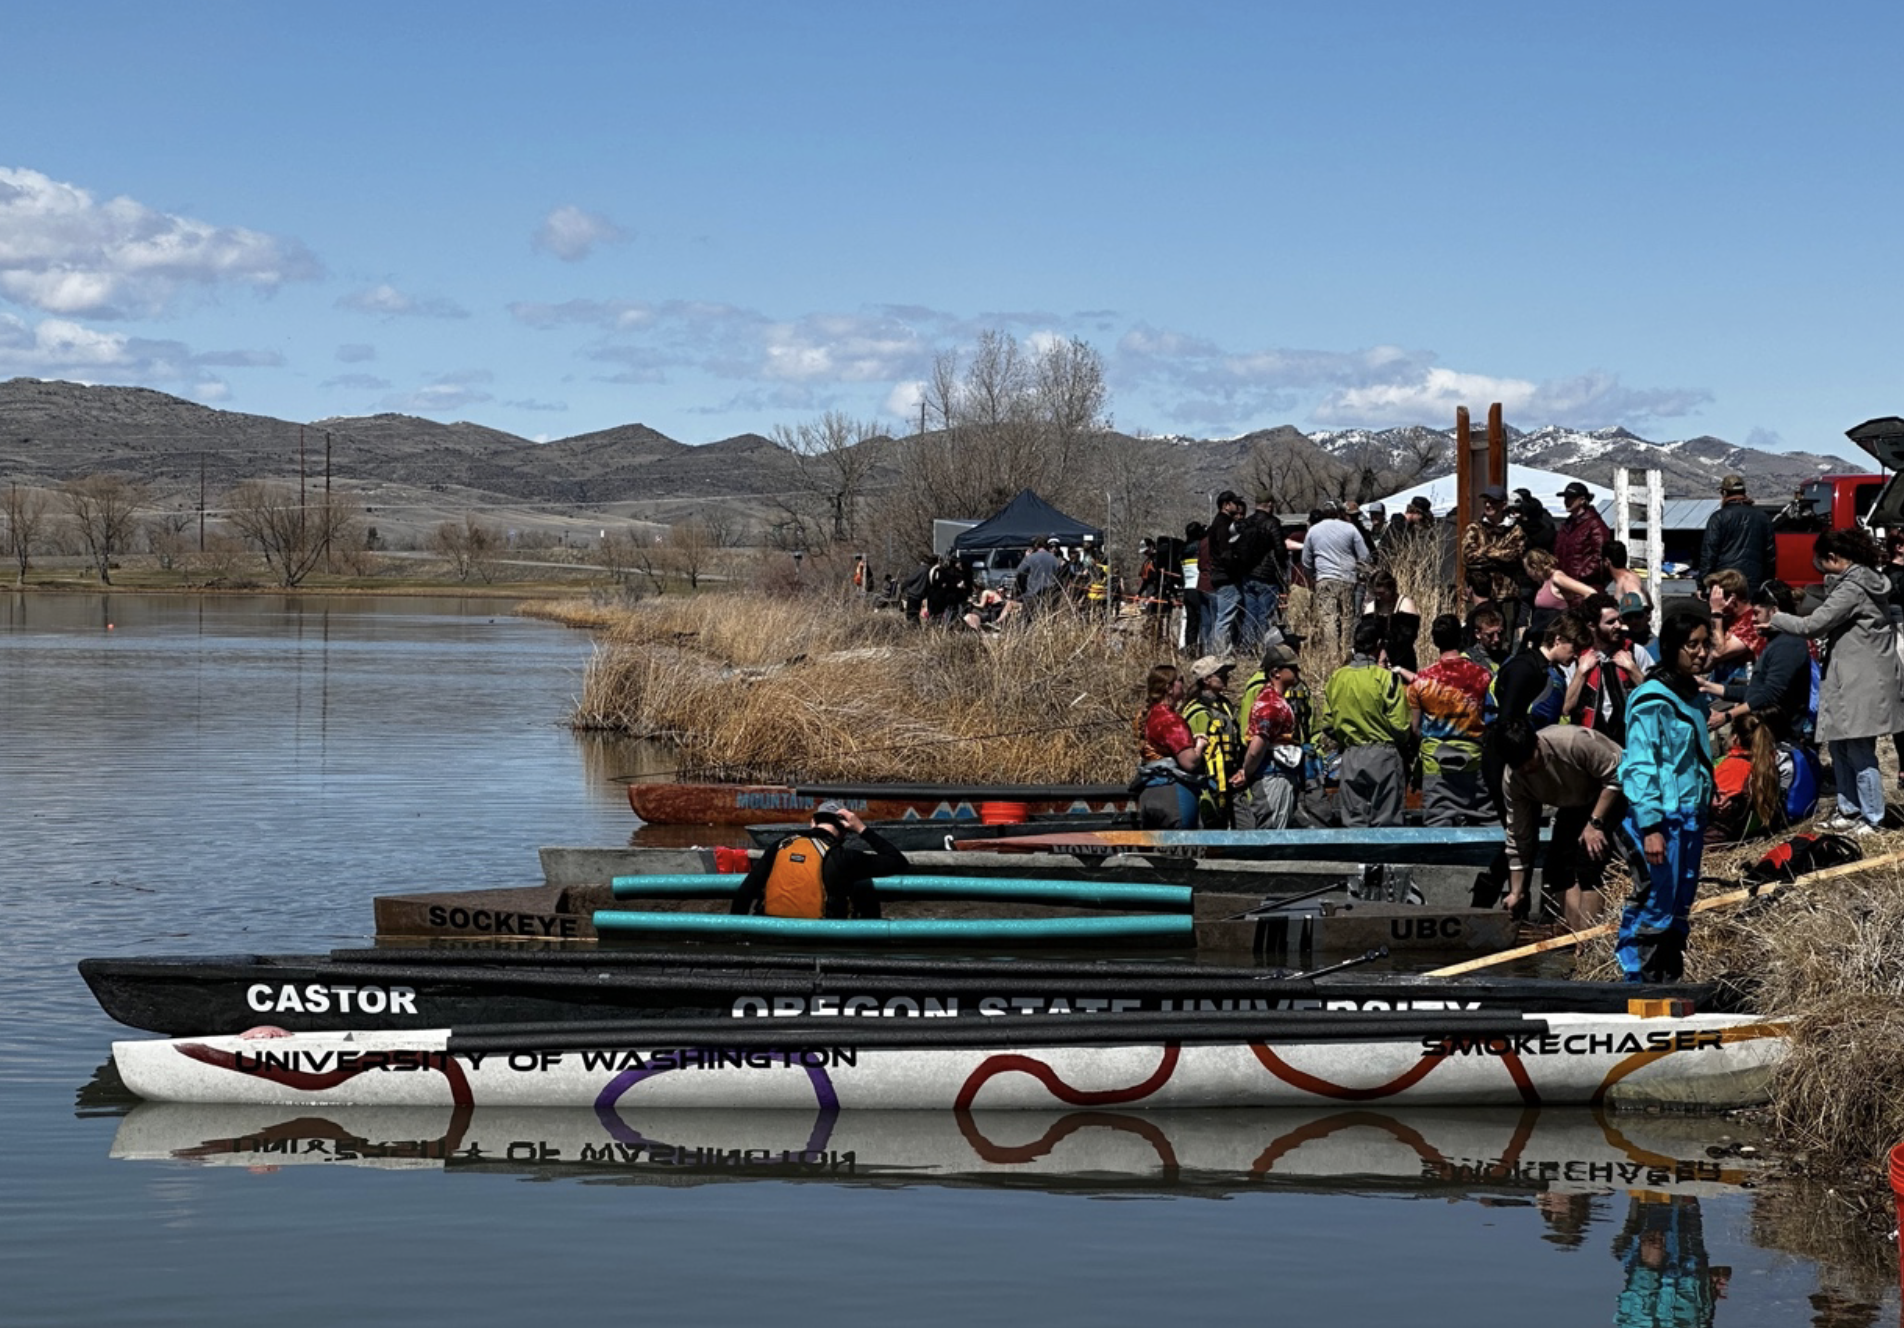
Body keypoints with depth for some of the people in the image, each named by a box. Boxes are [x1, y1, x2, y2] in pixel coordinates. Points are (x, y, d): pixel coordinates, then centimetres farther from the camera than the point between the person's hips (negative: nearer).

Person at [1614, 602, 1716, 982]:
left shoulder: (1691, 696, 14)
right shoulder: (1652, 699, -13)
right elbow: (1640, 766, -17)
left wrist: (1704, 809, 22)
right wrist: (1651, 827, -22)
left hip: (1690, 819, 9)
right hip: (1660, 820, -9)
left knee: (1679, 910, 13)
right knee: (1654, 909, -8)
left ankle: (1670, 978, 20)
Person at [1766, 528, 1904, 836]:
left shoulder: (1851, 588, -16)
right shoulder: (1870, 581, 15)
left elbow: (1813, 624, -15)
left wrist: (1776, 620, -3)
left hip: (1862, 684, -10)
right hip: (1853, 682, 10)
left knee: (1860, 752, -4)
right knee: (1840, 747, 16)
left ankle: (1872, 819, 2)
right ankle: (1849, 812, 23)